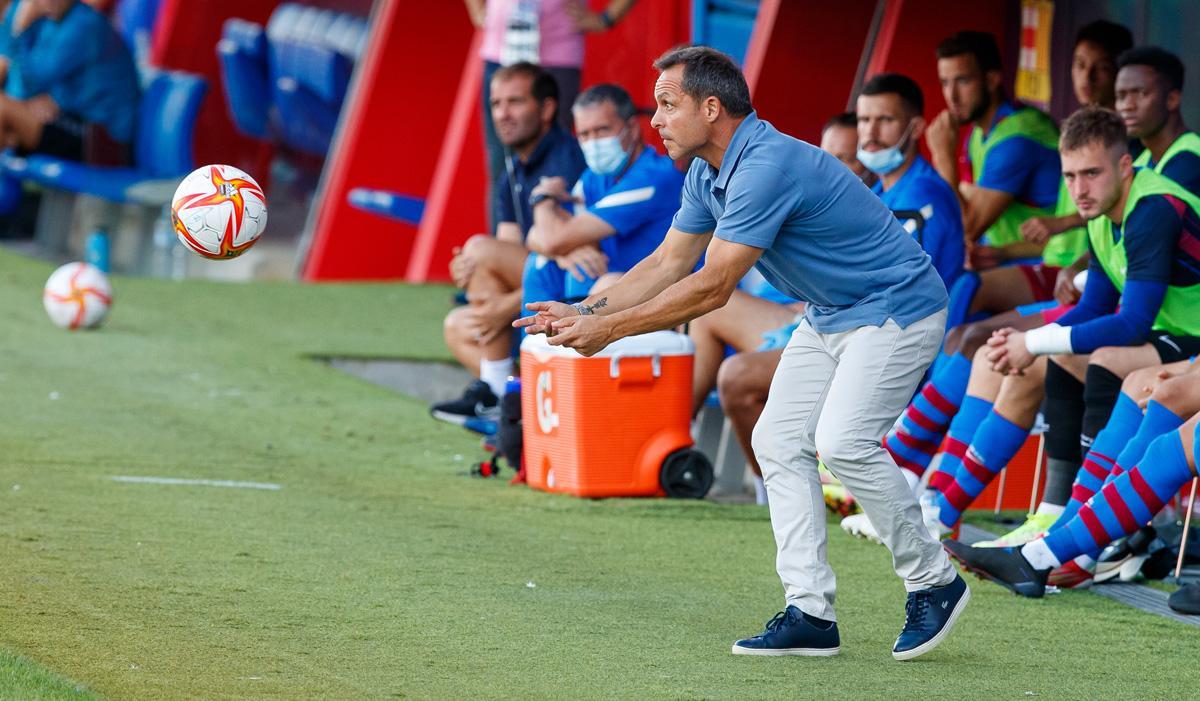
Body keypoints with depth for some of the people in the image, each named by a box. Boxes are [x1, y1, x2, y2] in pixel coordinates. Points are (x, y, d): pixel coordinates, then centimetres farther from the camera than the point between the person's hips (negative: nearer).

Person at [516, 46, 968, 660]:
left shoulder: (766, 167, -29)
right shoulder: (708, 174, 3)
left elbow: (712, 287, -29)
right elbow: (670, 263, 10)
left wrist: (610, 329, -24)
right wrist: (586, 311, -2)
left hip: (895, 309, -10)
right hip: (827, 315, 10)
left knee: (843, 441, -24)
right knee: (779, 441, 2)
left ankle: (934, 582, -7)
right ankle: (810, 612, 1)